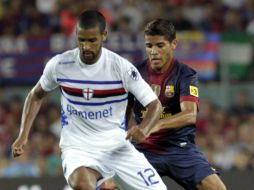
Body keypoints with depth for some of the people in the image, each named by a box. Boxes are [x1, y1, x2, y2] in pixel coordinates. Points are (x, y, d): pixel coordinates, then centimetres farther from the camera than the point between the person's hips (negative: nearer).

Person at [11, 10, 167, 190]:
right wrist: (23, 135, 1)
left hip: (117, 146, 2)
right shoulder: (59, 65, -7)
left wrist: (144, 128, -30)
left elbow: (155, 105, -9)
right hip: (78, 147, -2)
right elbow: (36, 96, 12)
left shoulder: (121, 67, -12)